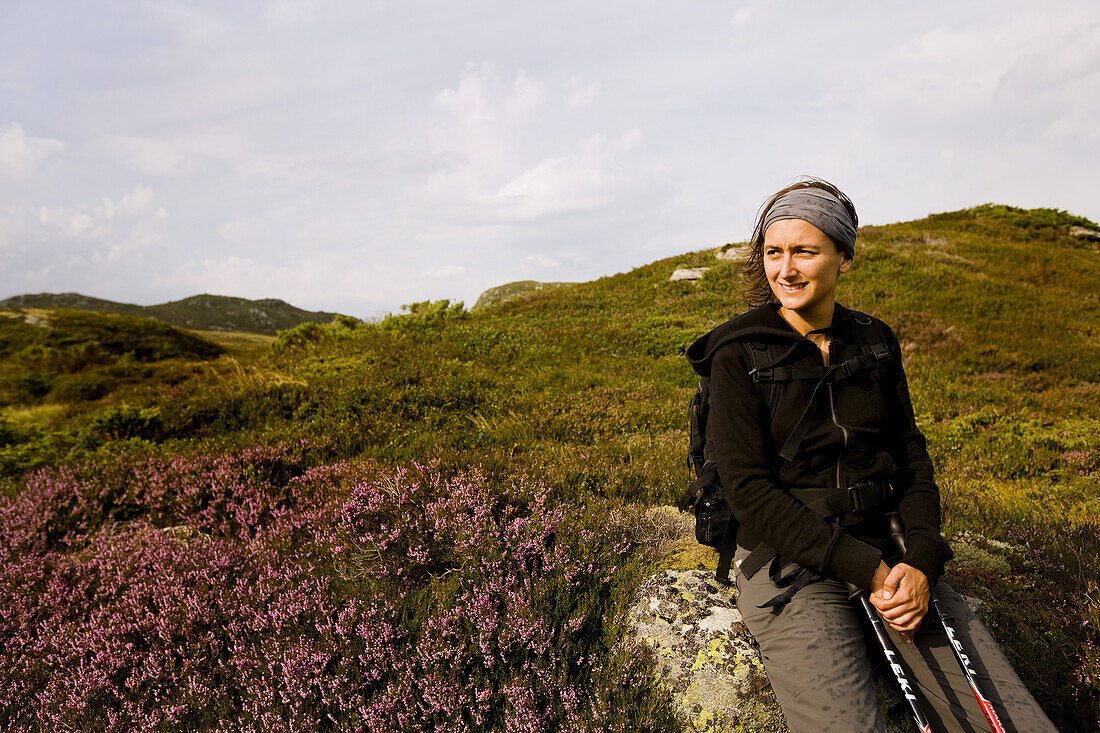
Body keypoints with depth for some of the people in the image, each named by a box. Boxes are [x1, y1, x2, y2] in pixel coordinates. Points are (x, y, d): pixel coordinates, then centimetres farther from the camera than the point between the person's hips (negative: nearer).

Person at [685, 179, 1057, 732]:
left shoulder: (875, 343, 9)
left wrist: (921, 559, -8)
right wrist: (867, 569, -17)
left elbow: (910, 455, 10)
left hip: (883, 553, 4)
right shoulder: (738, 355, -6)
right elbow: (749, 489, -12)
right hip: (786, 559, -4)